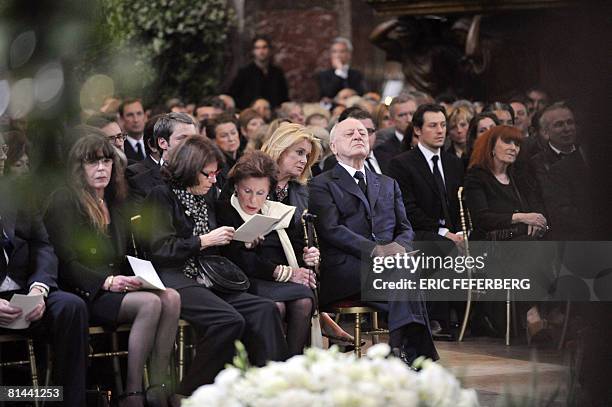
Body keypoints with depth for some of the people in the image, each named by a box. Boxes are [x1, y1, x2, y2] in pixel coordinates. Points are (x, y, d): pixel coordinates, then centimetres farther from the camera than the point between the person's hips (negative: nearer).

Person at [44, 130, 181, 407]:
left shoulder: (114, 205, 21)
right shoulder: (64, 202, -1)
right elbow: (65, 263, -10)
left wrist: (135, 278, 0)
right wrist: (107, 281, -20)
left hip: (114, 289, 7)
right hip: (82, 296, -7)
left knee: (171, 298, -23)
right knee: (150, 303, -31)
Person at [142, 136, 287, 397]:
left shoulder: (205, 203, 24)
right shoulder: (162, 197, 0)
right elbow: (160, 249, -12)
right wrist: (205, 240, -9)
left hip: (206, 281, 8)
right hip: (173, 280, -8)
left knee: (265, 310, -17)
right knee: (230, 320, -31)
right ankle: (190, 393, -22)